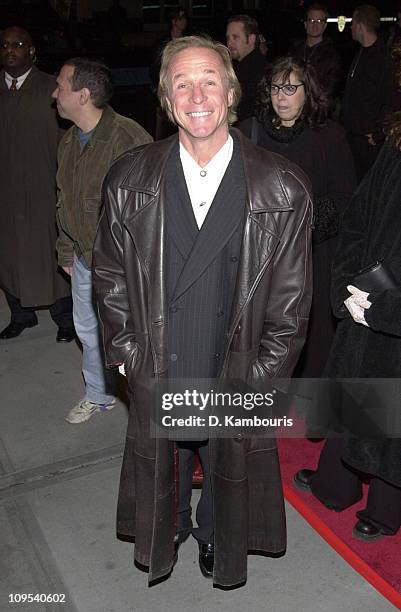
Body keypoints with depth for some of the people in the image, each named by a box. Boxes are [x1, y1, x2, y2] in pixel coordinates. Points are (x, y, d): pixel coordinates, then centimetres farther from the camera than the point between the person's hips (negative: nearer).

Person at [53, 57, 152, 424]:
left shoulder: (128, 139, -22)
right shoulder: (69, 141, 5)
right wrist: (67, 252, 18)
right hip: (85, 260, 8)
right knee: (88, 331, 21)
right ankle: (98, 396, 44)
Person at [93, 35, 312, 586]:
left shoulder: (282, 190, -13)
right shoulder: (129, 181, -8)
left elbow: (292, 299, -7)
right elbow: (110, 277, 1)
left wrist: (260, 378, -7)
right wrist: (128, 352, -3)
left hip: (237, 381, -1)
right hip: (155, 376, 1)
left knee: (226, 468, 23)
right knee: (164, 466, 24)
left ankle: (216, 534, 56)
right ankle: (171, 523, 58)